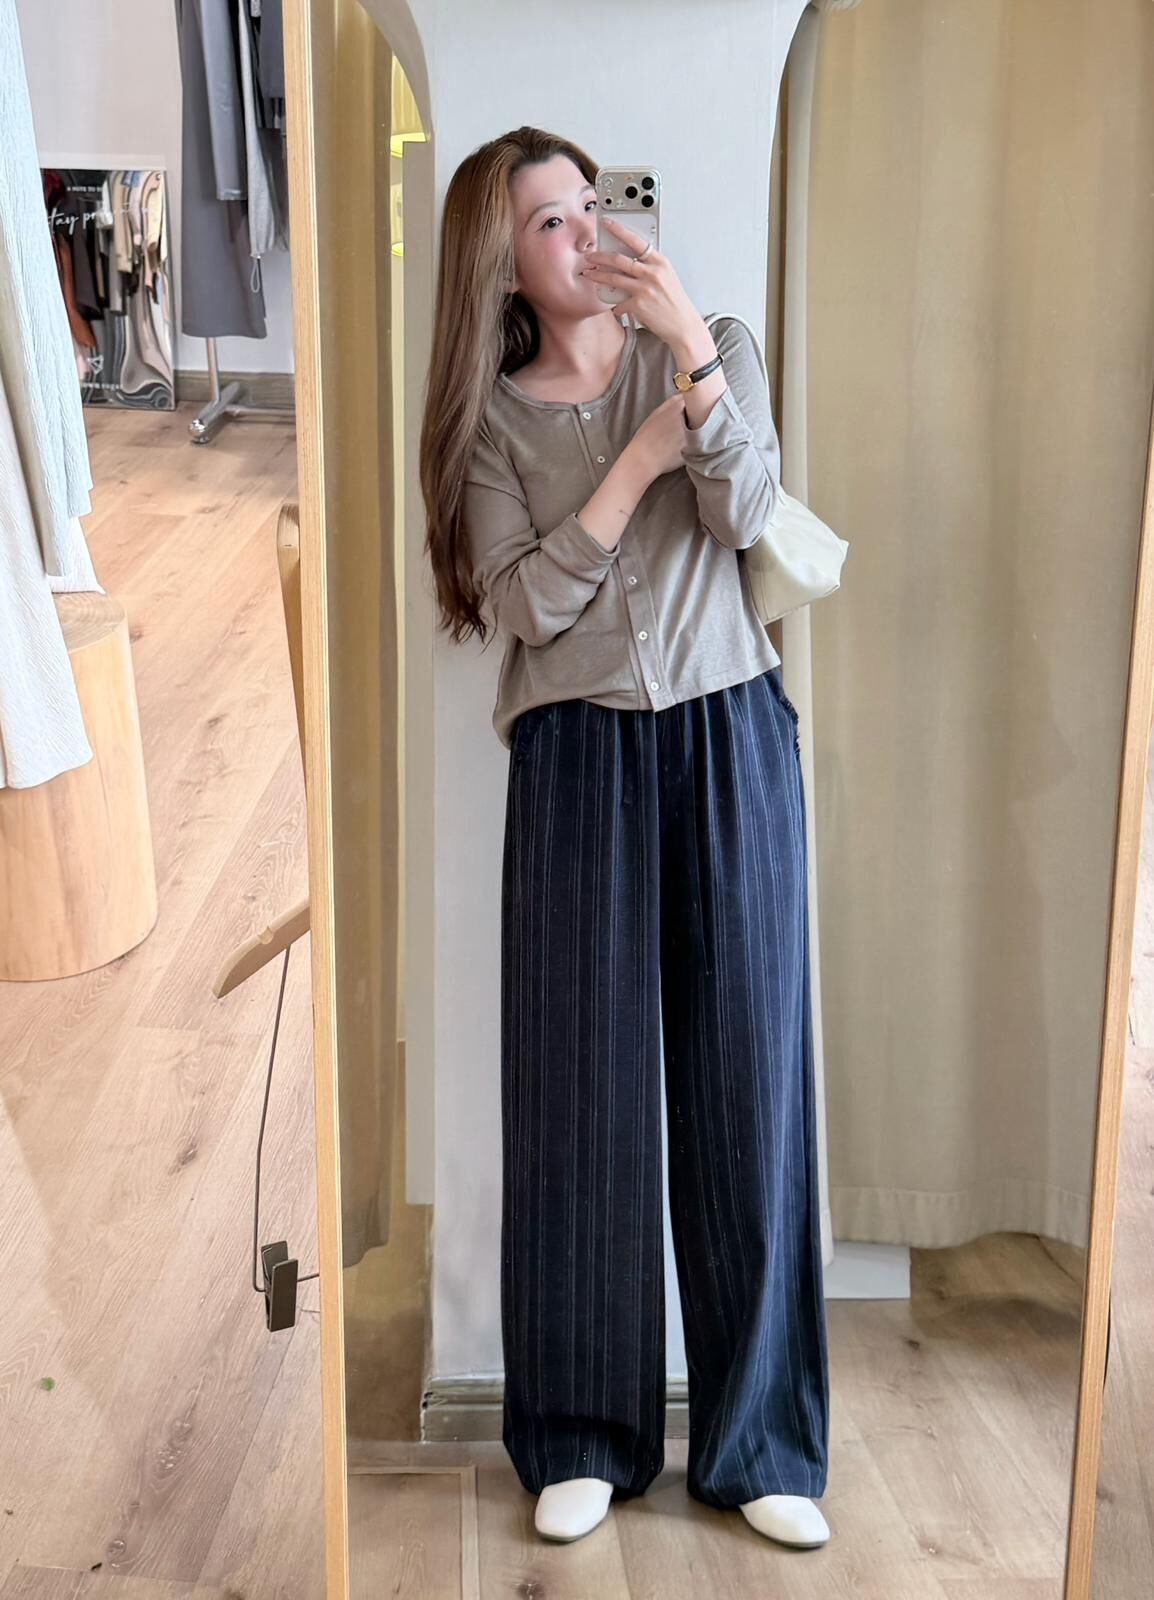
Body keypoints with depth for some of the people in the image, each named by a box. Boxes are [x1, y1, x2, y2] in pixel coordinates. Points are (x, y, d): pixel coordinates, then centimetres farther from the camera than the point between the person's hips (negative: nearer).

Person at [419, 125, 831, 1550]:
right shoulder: (492, 417, 6)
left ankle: (760, 1440, 14)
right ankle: (583, 1434, 17)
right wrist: (637, 459, -8)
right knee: (582, 1084, 1)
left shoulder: (714, 350, 8)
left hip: (729, 738, 1)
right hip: (578, 756, 0)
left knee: (746, 1070, 2)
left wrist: (690, 348, -17)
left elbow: (744, 513, -9)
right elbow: (524, 604, -6)